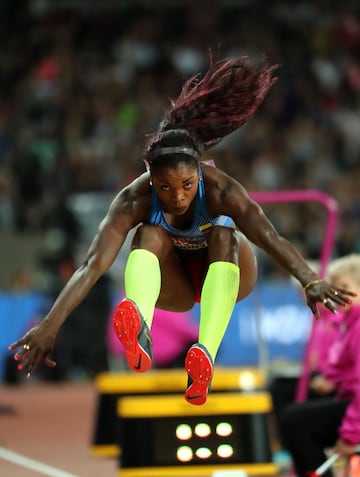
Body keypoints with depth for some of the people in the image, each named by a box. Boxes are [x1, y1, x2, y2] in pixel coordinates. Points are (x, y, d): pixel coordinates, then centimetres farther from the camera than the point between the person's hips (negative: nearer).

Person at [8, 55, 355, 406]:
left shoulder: (218, 189, -31)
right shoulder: (134, 200, -28)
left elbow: (269, 238, -44)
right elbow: (93, 265, -36)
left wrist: (310, 282, -61)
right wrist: (50, 326, -47)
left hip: (223, 273, 0)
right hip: (173, 286, 1)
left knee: (223, 234, -34)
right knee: (148, 234, -31)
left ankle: (206, 357, -57)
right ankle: (141, 336, -61)